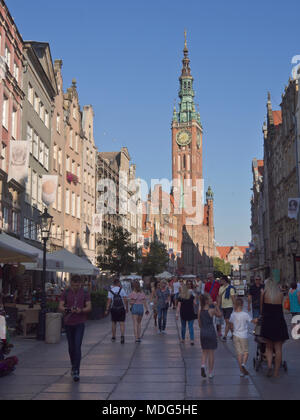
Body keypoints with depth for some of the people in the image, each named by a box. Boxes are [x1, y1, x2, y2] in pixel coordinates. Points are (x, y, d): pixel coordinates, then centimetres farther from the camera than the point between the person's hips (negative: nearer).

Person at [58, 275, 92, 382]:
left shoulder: (85, 293, 0)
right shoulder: (66, 293, 2)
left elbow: (89, 307, -3)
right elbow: (60, 307, -3)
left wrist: (81, 310, -24)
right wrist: (68, 310, -23)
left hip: (79, 323, -2)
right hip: (68, 323, 2)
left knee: (77, 346, -12)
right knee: (71, 347, 12)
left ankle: (76, 371, -11)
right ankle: (73, 366, 32)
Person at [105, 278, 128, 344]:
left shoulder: (110, 290, -1)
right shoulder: (121, 289, -4)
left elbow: (109, 301, -6)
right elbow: (125, 300, -8)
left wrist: (107, 310, -3)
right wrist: (127, 308, 0)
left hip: (113, 309, 2)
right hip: (121, 308, -1)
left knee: (113, 323, 15)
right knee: (122, 323, -2)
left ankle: (113, 337, 22)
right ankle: (122, 336, -21)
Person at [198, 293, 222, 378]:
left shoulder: (200, 310, -1)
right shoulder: (212, 310, -14)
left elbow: (199, 323, 6)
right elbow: (219, 315, 4)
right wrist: (216, 306, 3)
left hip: (203, 332, 4)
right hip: (211, 332, -4)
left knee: (204, 352, 17)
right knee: (211, 353, 8)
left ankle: (203, 365, -10)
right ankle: (210, 373, 14)